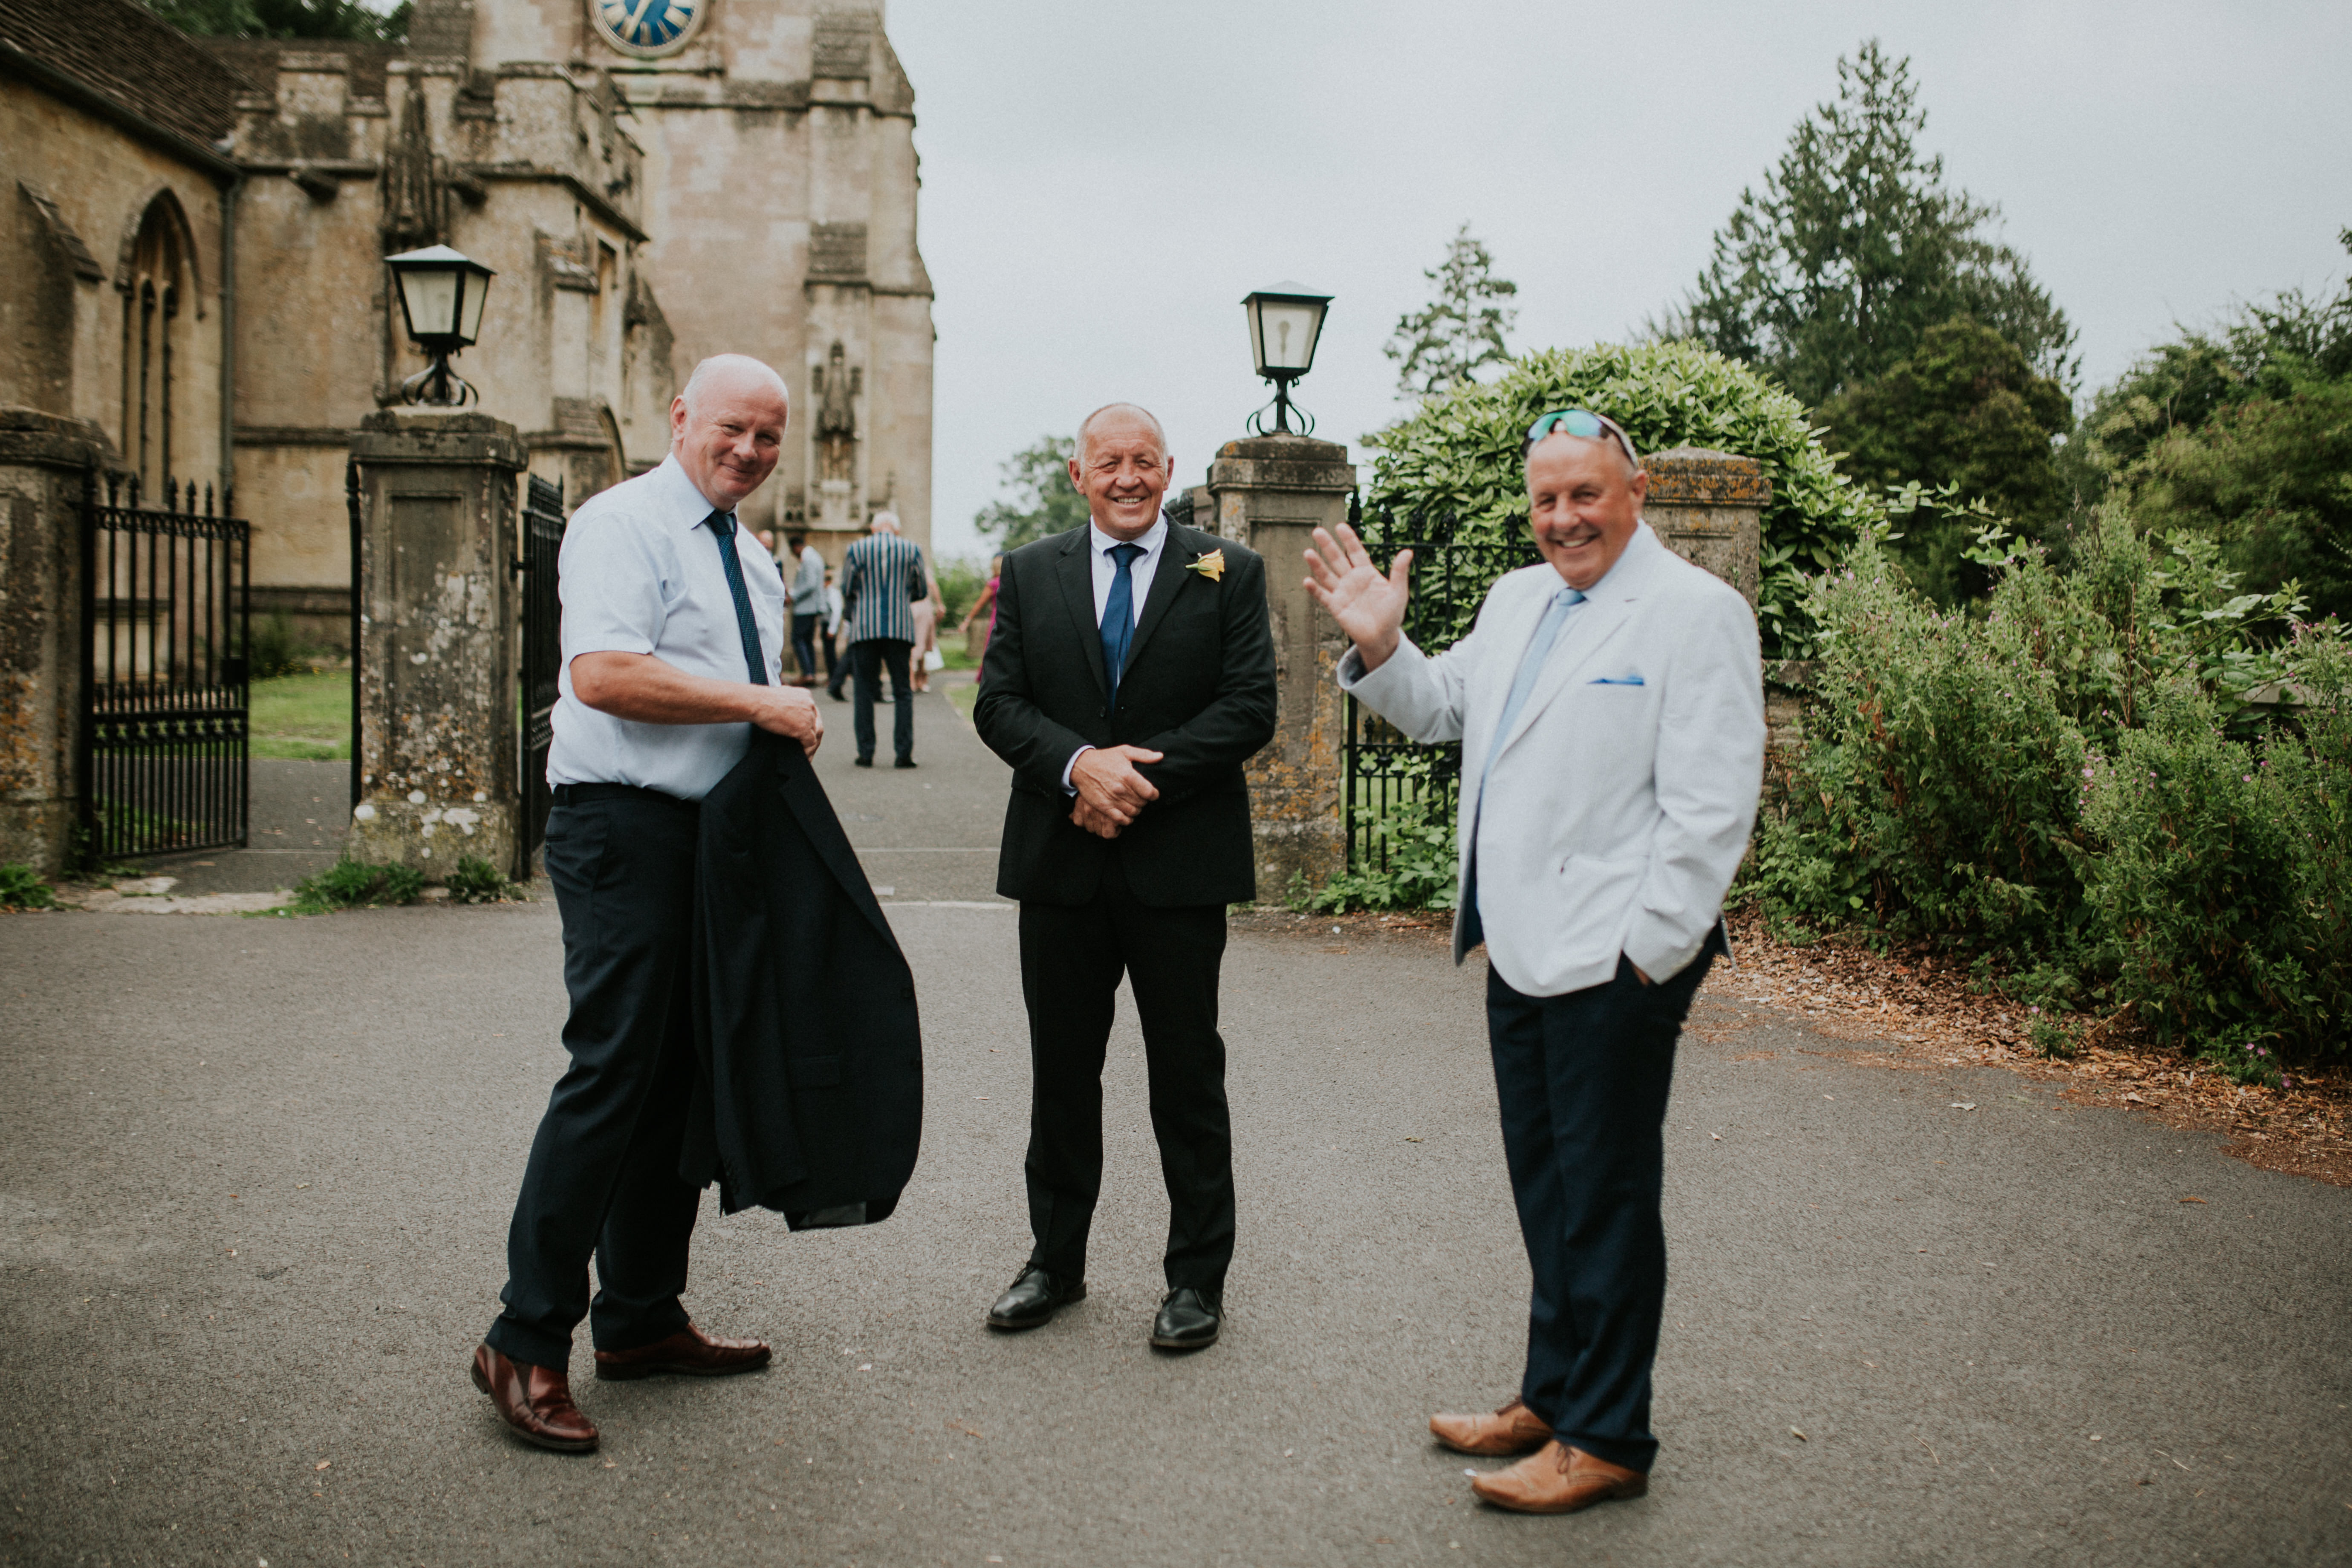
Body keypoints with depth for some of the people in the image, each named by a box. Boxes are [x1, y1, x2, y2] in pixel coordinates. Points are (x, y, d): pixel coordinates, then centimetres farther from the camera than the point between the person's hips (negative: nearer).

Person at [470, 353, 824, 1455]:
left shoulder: (748, 558, 20)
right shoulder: (623, 524, -8)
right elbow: (604, 673, -23)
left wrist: (788, 724, 10)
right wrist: (757, 702, -19)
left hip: (717, 832, 9)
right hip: (627, 831, -9)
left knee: (683, 1078, 12)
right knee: (613, 1076, -10)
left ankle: (641, 1319, 23)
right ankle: (527, 1342, 0)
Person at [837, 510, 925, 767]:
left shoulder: (857, 549, 2)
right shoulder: (912, 549, 5)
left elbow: (847, 589, 5)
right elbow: (920, 591, 10)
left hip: (864, 628, -1)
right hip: (901, 628, 1)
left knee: (864, 693, 5)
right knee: (902, 693, 5)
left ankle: (866, 753, 2)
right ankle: (904, 753, -3)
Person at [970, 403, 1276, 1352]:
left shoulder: (1228, 574, 2)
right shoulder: (1029, 574, 9)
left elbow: (1250, 710, -7)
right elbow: (999, 703, 1)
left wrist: (1141, 778, -16)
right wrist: (1080, 765, -17)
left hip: (1180, 861, -2)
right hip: (1059, 860, 3)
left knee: (1187, 1075, 6)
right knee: (1061, 1070, 13)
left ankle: (1197, 1278, 19)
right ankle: (1056, 1260, 28)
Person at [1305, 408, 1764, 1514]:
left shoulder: (1696, 612, -10)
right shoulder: (1517, 600, 14)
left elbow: (1712, 807, -15)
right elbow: (1440, 707, 25)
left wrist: (1650, 950, -18)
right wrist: (1379, 644, 6)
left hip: (1615, 960, -8)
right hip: (1523, 949, 8)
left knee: (1605, 1196, 3)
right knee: (1545, 1187, 18)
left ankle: (1607, 1439, 16)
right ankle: (1553, 1395, 33)